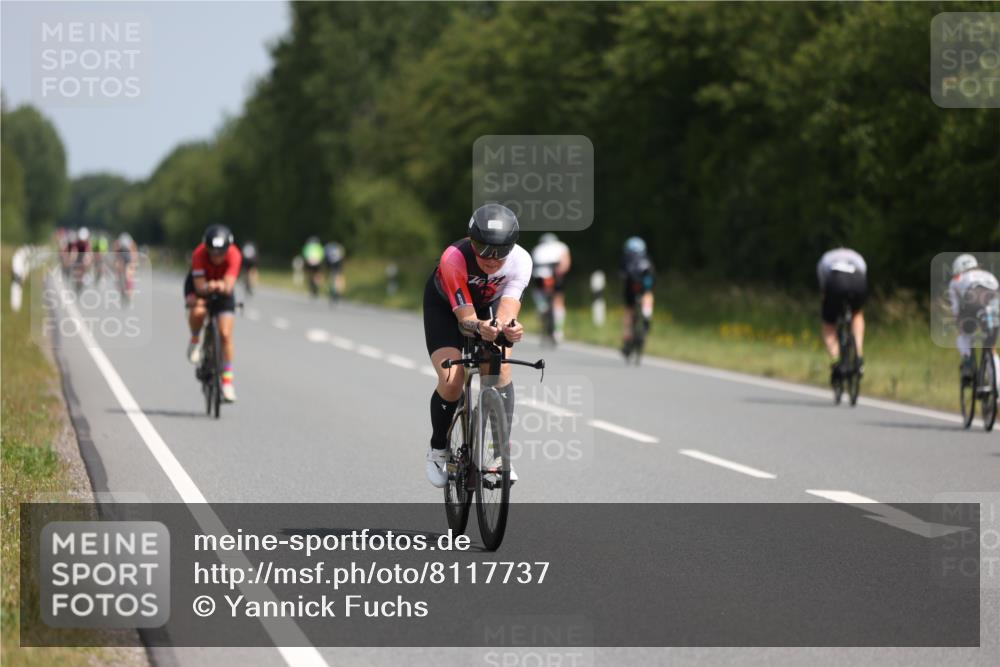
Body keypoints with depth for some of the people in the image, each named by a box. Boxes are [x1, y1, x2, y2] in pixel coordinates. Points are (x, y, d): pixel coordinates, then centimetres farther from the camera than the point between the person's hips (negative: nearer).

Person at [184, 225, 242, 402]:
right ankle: (195, 340, -2)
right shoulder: (200, 254, -34)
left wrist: (222, 287, -62)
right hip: (199, 284, -1)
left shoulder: (234, 255, -32)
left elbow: (229, 286, -40)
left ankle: (227, 381, 2)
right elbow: (200, 286, -38)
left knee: (225, 334, -11)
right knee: (198, 311, -35)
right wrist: (208, 287, -60)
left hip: (222, 290, 1)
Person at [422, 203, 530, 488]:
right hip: (445, 307, -3)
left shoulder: (520, 261, -32)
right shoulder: (454, 259, -39)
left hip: (489, 306, 3)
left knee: (501, 369, -18)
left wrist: (509, 328, -64)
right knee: (452, 380, -18)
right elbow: (465, 317, -42)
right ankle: (438, 451, 6)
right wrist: (479, 327, -65)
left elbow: (506, 308, -40)